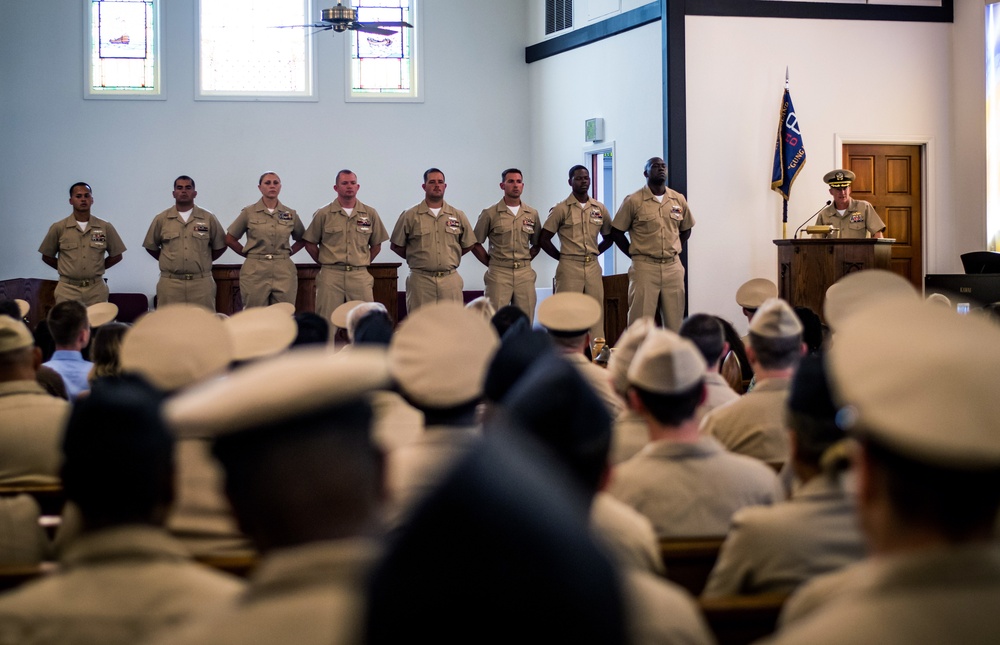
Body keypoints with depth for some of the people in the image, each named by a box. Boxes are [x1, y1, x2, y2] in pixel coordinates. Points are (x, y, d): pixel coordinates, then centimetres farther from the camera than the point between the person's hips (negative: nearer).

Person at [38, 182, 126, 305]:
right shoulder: (58, 228, 2)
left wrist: (96, 269, 8)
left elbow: (116, 256, 13)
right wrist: (67, 270, 6)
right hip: (68, 289, -1)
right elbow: (47, 257, 10)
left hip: (96, 290, 1)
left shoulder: (105, 228, 4)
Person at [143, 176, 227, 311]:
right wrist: (170, 262, 11)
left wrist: (202, 262, 9)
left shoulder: (208, 218, 7)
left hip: (201, 283, 0)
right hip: (170, 283, 0)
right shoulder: (161, 219, 7)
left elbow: (220, 246, 13)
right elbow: (150, 246, 16)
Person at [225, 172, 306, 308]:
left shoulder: (290, 214, 8)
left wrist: (289, 252, 7)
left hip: (284, 271, 2)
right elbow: (230, 239, 8)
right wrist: (248, 254, 4)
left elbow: (301, 239, 21)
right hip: (255, 271, -1)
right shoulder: (249, 212, 2)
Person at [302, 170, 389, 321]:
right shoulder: (323, 214, 3)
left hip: (360, 276, 1)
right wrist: (324, 263, 5)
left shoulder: (370, 214, 8)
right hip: (330, 275, -1)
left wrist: (363, 263, 9)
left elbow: (376, 244, 16)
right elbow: (310, 243, 8)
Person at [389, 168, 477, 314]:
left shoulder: (458, 216, 9)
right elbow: (396, 245, 7)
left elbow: (468, 245, 17)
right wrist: (417, 259, 5)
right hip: (420, 279, -2)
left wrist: (449, 258, 9)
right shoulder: (410, 216, 3)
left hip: (450, 280, 2)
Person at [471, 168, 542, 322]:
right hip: (499, 273, -3)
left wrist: (524, 262, 8)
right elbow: (475, 244, 4)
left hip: (525, 273, 3)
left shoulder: (532, 214, 10)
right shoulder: (490, 214, 0)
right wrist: (491, 263, 1)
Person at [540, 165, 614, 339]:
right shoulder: (561, 209, -1)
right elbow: (543, 239, -1)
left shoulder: (600, 209, 10)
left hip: (593, 267, 4)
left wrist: (594, 253, 9)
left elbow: (608, 238, 20)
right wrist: (562, 257, -1)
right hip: (570, 267, -4)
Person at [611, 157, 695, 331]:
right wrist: (634, 255, -1)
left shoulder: (679, 200, 8)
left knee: (675, 321, 6)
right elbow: (616, 232, 2)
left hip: (673, 266, 4)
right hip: (645, 266, -4)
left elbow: (686, 230, 22)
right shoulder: (633, 201, -3)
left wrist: (672, 250, 11)